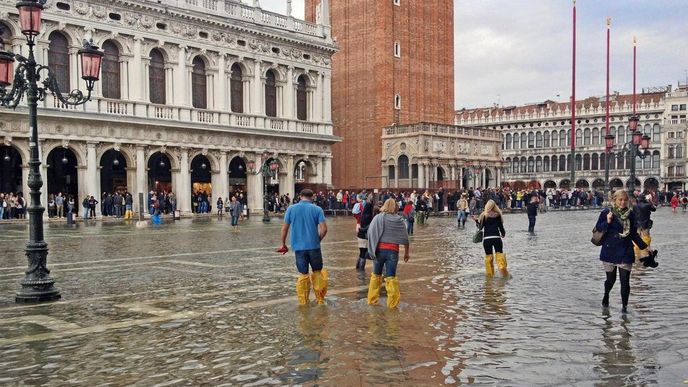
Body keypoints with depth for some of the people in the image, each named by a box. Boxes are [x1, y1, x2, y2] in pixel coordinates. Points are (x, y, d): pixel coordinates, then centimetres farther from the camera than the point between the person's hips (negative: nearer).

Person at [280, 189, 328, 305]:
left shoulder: (291, 209, 1)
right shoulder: (317, 209, -3)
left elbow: (285, 228, 4)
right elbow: (324, 229, -9)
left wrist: (283, 244, 15)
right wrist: (318, 240, 8)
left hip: (299, 247, 1)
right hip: (313, 246, -1)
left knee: (303, 274, 10)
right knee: (317, 272, 15)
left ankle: (303, 302, 15)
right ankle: (320, 299, 19)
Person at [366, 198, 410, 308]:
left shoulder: (378, 218, 0)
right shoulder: (399, 220, 0)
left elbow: (370, 233, -7)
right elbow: (405, 238, 3)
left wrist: (371, 249, 1)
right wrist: (407, 253, 13)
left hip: (379, 249, 1)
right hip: (393, 251, -1)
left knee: (376, 275, 15)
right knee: (391, 277, 4)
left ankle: (372, 299, 22)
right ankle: (392, 303, 6)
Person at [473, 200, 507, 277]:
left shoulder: (484, 215, -2)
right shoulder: (498, 215, 0)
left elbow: (480, 227, 2)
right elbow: (501, 226, 3)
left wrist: (476, 220, 15)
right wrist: (503, 234, 21)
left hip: (486, 238, 0)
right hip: (496, 237, 0)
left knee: (488, 256, 10)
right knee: (499, 254, 2)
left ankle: (490, 273, 13)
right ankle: (503, 272, -9)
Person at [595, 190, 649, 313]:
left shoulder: (631, 215, 4)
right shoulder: (606, 213, -5)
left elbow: (634, 234, 12)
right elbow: (597, 229, -3)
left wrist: (644, 246, 8)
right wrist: (607, 222, -19)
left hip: (625, 252, 1)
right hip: (609, 251, -1)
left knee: (625, 281, -5)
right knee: (611, 279, 11)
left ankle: (624, 306, 9)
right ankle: (606, 295, 42)